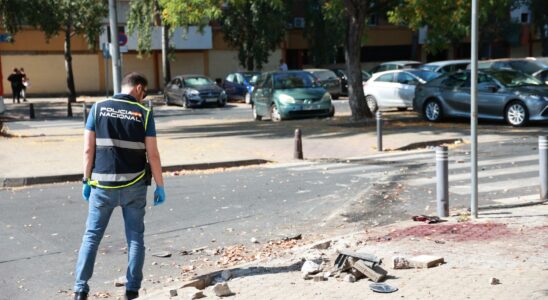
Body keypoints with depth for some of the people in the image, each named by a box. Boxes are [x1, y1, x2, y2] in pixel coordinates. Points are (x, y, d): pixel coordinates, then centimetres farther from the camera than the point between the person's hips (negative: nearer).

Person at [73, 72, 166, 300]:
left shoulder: (98, 108, 0)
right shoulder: (144, 113, -4)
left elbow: (88, 149, -3)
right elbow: (153, 155, -6)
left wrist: (86, 180, 6)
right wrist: (160, 186, 2)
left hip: (103, 185, 1)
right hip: (134, 186, -1)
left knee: (91, 236, 10)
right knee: (135, 237, 10)